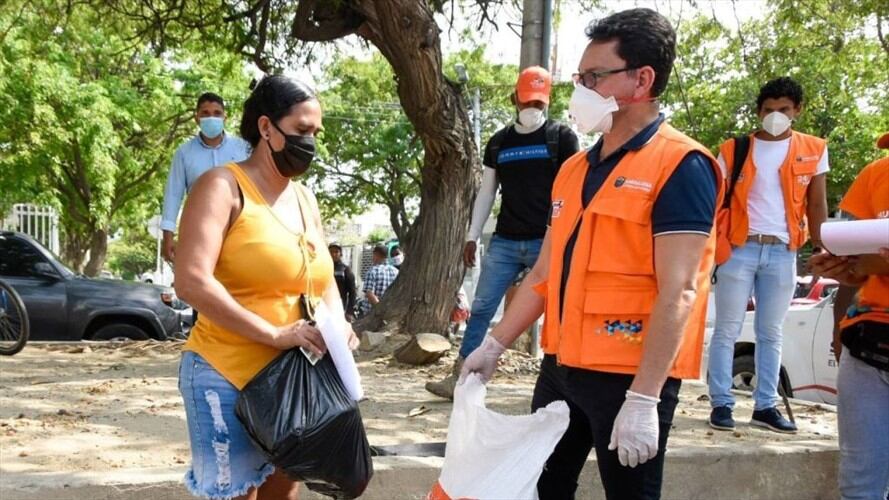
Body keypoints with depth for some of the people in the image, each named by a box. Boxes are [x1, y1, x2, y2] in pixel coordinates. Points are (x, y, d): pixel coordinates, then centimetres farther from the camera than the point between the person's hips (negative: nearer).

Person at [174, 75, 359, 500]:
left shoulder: (304, 198, 13)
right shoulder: (224, 186, -10)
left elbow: (323, 279, 19)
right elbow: (191, 281, -22)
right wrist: (275, 334, -24)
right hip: (227, 374, -7)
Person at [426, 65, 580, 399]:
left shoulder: (561, 137, 1)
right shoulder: (498, 142, 13)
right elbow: (486, 192, 16)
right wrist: (472, 236, 10)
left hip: (547, 241, -3)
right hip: (504, 242, 4)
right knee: (481, 309, 3)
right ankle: (458, 379, 9)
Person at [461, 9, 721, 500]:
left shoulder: (680, 167, -12)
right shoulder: (573, 169, 11)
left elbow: (678, 292, -18)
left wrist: (643, 398, -22)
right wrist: (494, 345, 12)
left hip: (631, 376, -7)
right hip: (561, 365, 7)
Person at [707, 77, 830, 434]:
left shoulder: (813, 151, 7)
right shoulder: (734, 150, 2)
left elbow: (817, 205, 8)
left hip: (783, 253, 2)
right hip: (739, 249, -2)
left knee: (770, 334, 9)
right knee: (727, 331, 0)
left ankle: (765, 406, 16)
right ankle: (721, 404, 6)